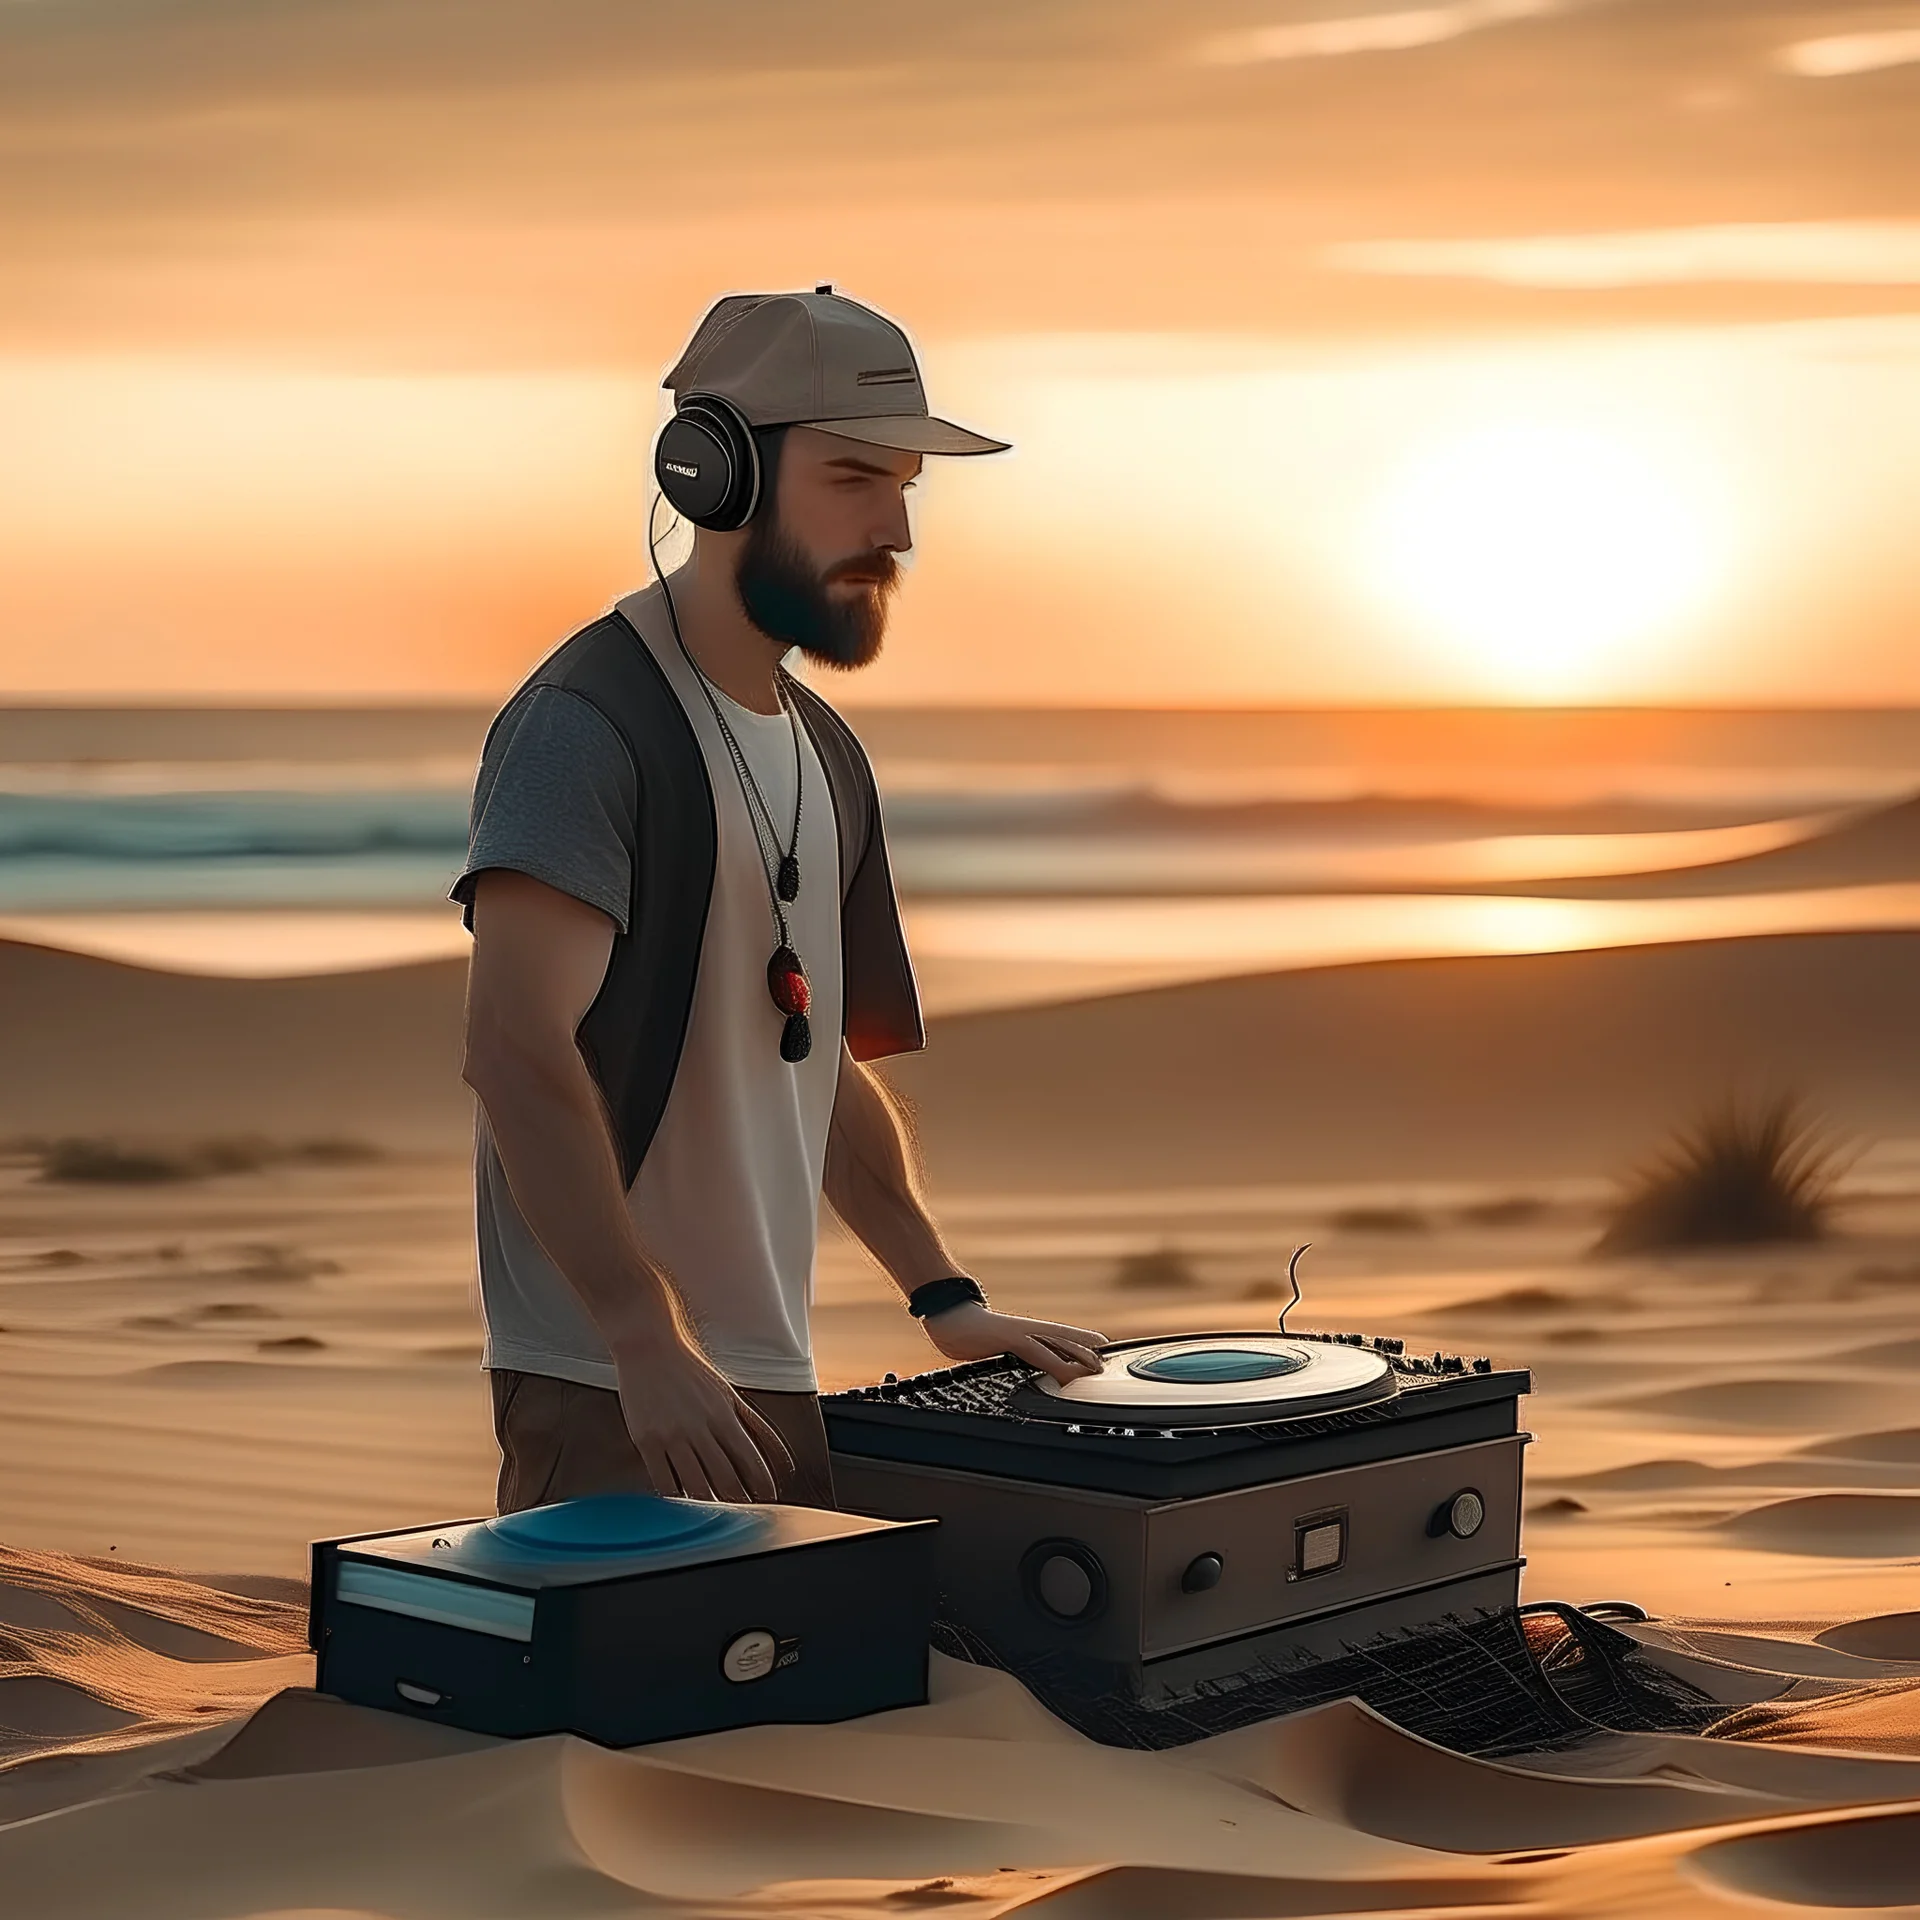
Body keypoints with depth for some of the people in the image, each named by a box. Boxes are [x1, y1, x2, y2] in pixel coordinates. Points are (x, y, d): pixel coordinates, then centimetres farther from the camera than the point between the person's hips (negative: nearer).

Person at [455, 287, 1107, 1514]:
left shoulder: (826, 755, 17)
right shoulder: (588, 724, -11)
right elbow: (518, 1053, -22)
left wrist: (944, 1297, 14)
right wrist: (648, 1342, -29)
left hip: (773, 1381, 8)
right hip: (613, 1393, -8)